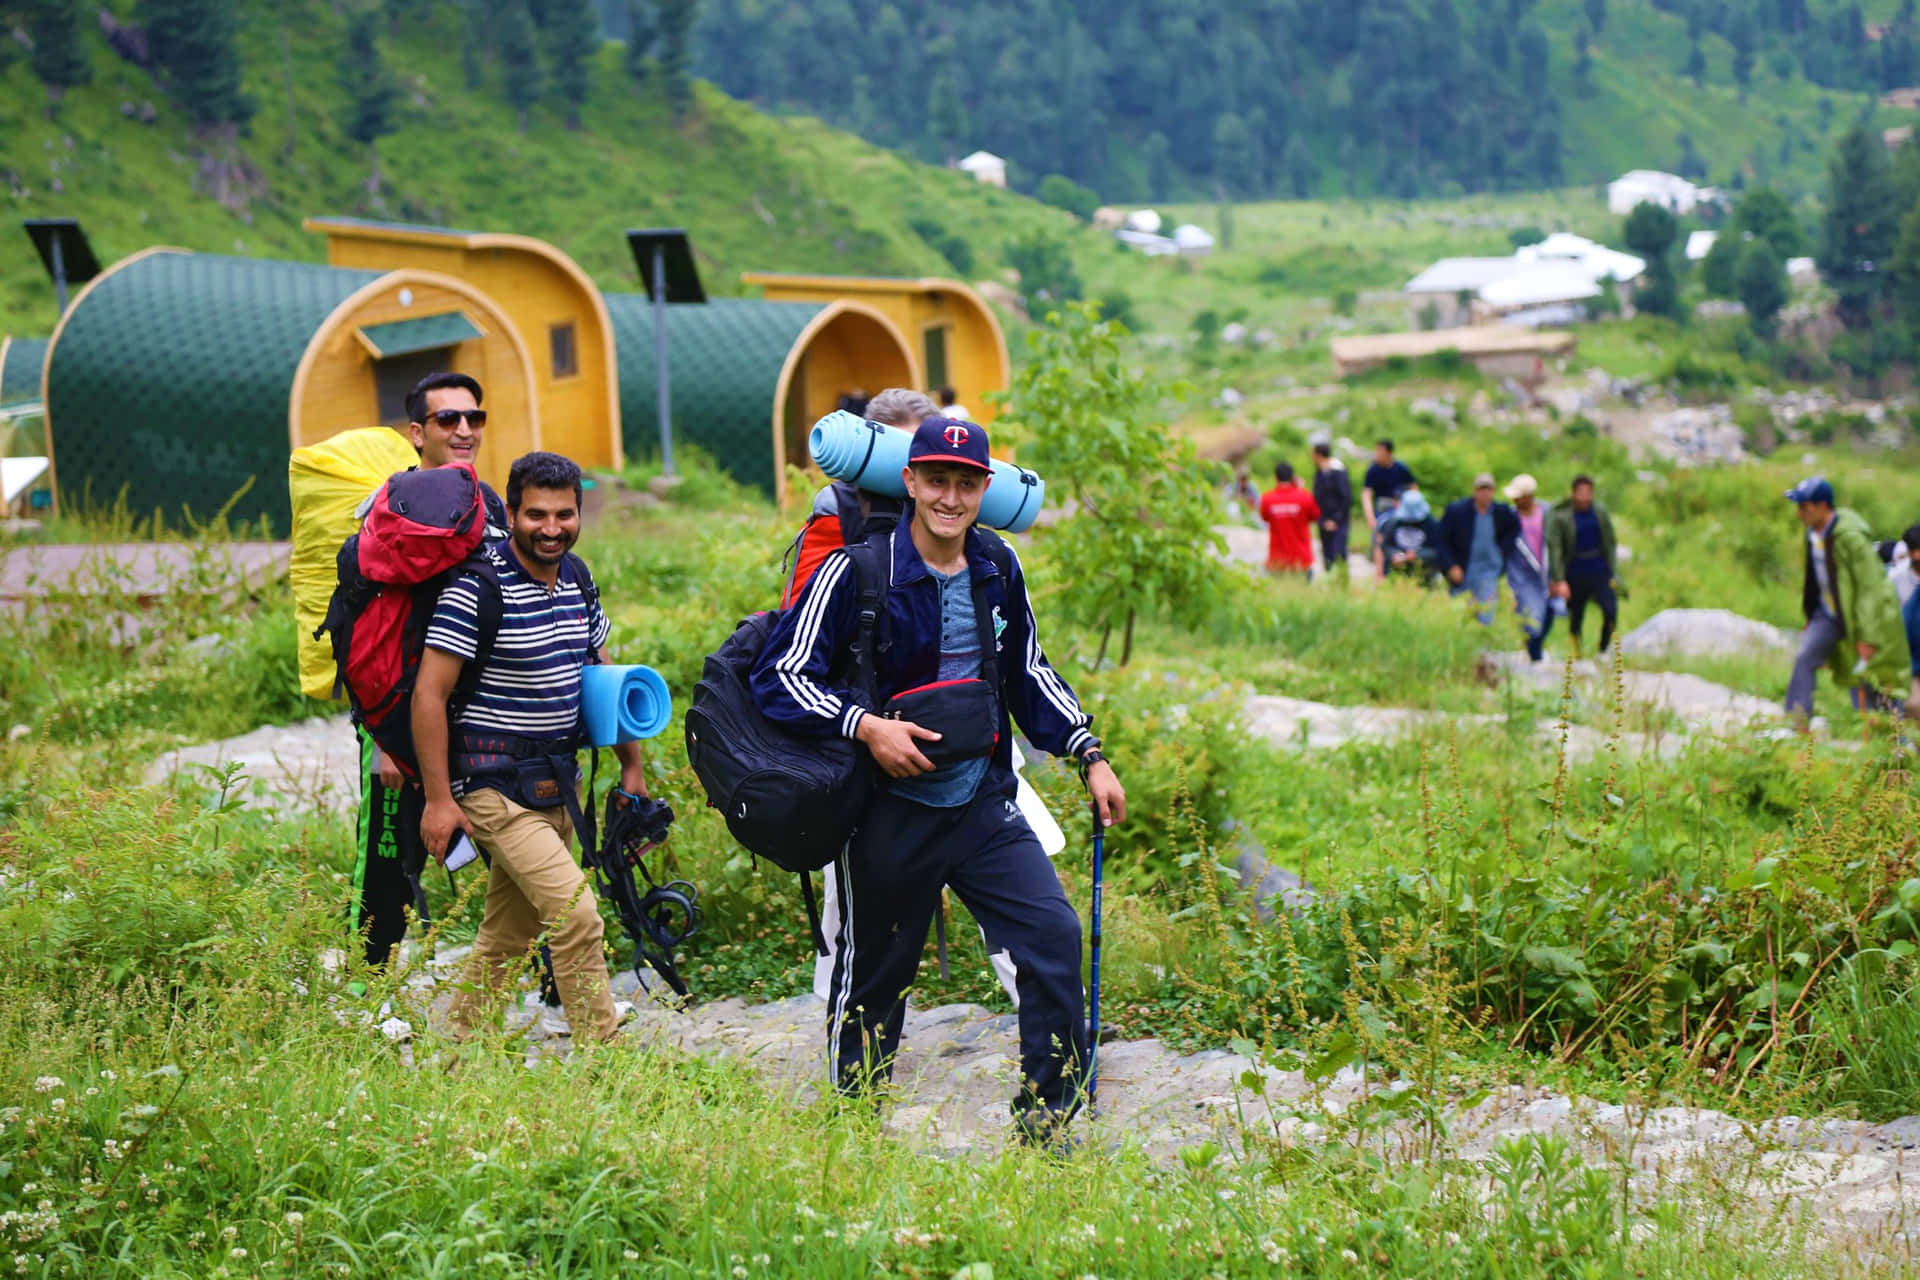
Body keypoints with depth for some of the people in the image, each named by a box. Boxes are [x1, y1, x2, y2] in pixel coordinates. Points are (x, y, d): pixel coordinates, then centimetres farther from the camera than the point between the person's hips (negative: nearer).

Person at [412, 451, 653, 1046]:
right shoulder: (476, 588, -16)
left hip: (553, 784, 8)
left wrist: (631, 766, 18)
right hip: (495, 786, -8)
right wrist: (439, 799, -17)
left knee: (509, 933, 14)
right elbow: (428, 693, -15)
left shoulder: (577, 578, 8)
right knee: (577, 919, -14)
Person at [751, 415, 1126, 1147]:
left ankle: (1045, 1124, 4)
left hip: (984, 804, 5)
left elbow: (1028, 674, 19)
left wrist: (1090, 755, 13)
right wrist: (866, 726, -23)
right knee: (873, 975, 7)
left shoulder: (997, 570, 5)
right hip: (891, 813, -4)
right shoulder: (856, 572, -12)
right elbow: (779, 676, -12)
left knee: (1054, 935, -7)